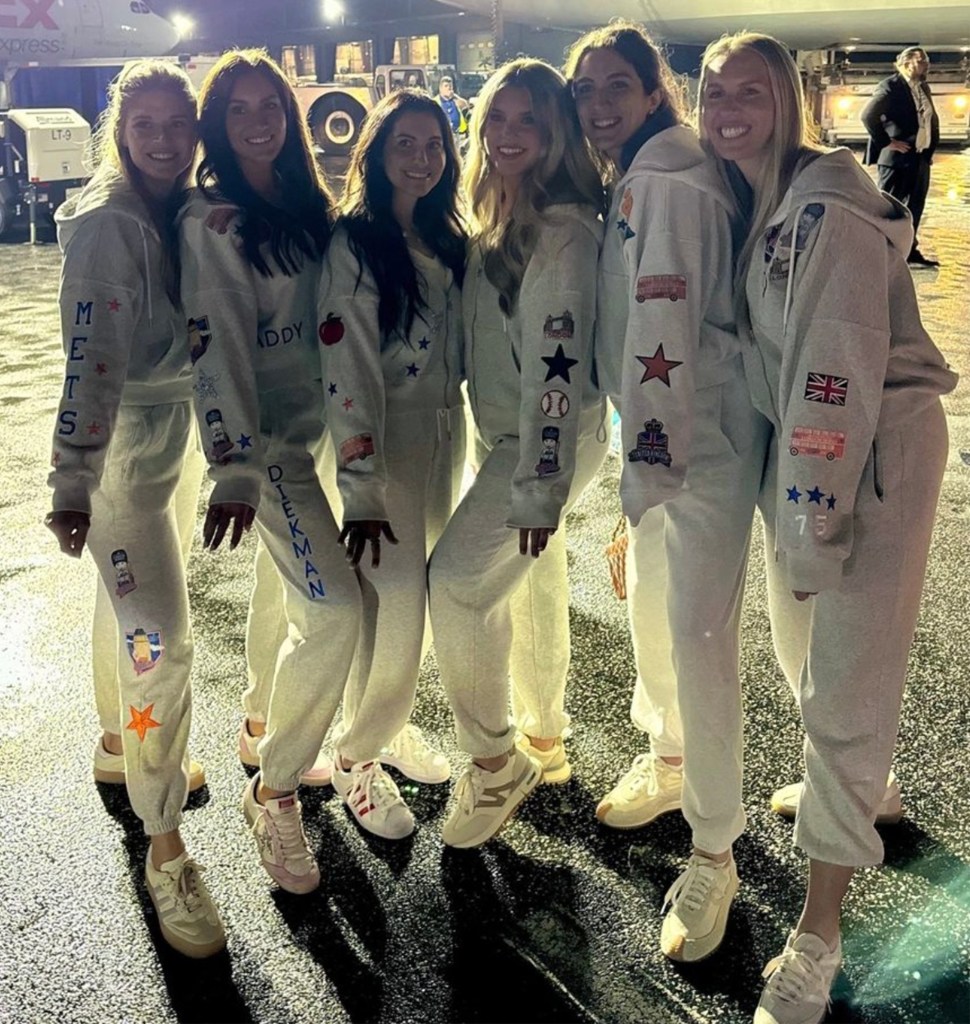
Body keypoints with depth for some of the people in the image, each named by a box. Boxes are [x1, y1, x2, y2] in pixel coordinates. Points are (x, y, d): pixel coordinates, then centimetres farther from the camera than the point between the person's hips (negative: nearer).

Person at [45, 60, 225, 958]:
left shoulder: (192, 212, 6)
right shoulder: (106, 225, -17)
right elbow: (90, 361, -21)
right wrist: (72, 482, -22)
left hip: (183, 431, 8)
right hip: (120, 441, -8)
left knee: (131, 602, 23)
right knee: (160, 639, -9)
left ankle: (122, 748, 44)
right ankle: (165, 850, 2)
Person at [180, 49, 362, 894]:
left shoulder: (311, 205, 12)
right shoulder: (210, 220, -7)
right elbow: (217, 345, -17)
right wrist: (234, 467, -25)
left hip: (321, 422, 6)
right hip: (265, 435, -6)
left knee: (308, 608, 9)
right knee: (334, 608, -14)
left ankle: (279, 735, 31)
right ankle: (274, 792, 4)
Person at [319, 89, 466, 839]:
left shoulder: (450, 242, 10)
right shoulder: (353, 243, -12)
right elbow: (345, 369, -17)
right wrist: (362, 486, -21)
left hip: (446, 434, 7)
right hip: (381, 441, -7)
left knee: (426, 595, 14)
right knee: (395, 604, -5)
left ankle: (392, 724, 35)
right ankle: (358, 756, 16)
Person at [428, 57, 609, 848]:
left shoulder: (565, 229, -17)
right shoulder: (495, 221, 10)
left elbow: (558, 364, -23)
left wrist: (541, 487, -25)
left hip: (552, 437, -9)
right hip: (500, 434, 9)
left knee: (458, 579, -15)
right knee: (533, 584, 17)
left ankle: (494, 763, 2)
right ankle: (544, 743, 34)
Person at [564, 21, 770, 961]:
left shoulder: (662, 181, -15)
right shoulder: (632, 181, 15)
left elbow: (663, 326, -22)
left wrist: (650, 454, -20)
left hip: (701, 432, -10)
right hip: (658, 426, 10)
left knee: (696, 630, -8)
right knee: (649, 600, 19)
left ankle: (713, 854, 4)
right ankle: (669, 756, 41)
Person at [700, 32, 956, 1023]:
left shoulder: (826, 207, -20)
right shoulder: (739, 200, 7)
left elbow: (840, 371, -24)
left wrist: (812, 522, -22)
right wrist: (784, 493, 9)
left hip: (877, 445, -8)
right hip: (795, 441, 9)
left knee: (845, 681, -5)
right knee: (798, 645, 22)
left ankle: (816, 935, 7)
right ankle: (853, 789, 51)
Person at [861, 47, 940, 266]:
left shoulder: (924, 88, 15)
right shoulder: (891, 86, -11)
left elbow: (932, 119, 26)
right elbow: (868, 115, -22)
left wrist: (931, 146, 12)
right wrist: (887, 142, -19)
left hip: (920, 157, 8)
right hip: (897, 157, -8)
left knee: (914, 207, 12)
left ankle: (909, 250, 21)